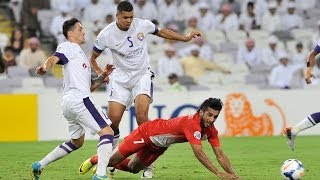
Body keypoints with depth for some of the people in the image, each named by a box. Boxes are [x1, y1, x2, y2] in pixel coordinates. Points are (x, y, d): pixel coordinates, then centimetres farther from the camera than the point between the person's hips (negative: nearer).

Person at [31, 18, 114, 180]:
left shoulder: (80, 54, 29)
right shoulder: (68, 47, 1)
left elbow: (89, 87, 29)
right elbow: (54, 58, -22)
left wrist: (102, 77, 13)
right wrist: (45, 67, -44)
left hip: (69, 103, 10)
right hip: (79, 100, -10)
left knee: (77, 142, 25)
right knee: (107, 132, -13)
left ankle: (39, 165, 26)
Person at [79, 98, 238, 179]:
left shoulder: (211, 130, -16)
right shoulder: (191, 123, -40)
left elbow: (220, 154, -14)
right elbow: (198, 152, -46)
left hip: (159, 144, 7)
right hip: (147, 132, -7)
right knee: (112, 160, 6)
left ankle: (108, 165, 48)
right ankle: (94, 160, 38)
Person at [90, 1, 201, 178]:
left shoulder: (142, 25, -10)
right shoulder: (106, 35, -13)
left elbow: (161, 32, 12)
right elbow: (92, 58, 2)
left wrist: (185, 38, 15)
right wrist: (101, 74, -13)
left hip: (142, 75, -1)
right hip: (121, 78, 1)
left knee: (141, 115, -21)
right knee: (112, 120, -8)